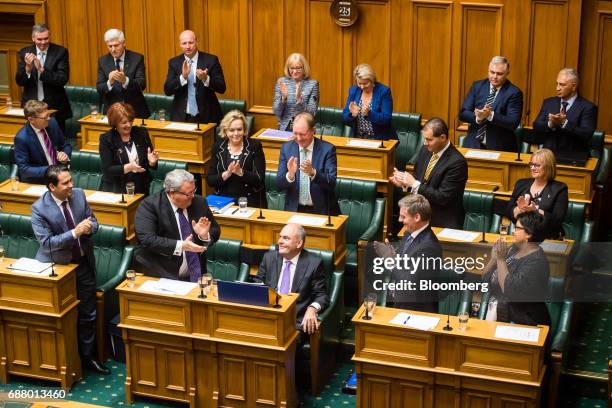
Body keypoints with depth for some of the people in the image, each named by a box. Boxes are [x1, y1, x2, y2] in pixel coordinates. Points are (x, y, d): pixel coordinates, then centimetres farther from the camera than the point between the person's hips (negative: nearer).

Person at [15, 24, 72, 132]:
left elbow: (63, 79, -13)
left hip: (54, 107, -2)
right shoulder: (25, 52, 3)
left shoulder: (60, 52, -4)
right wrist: (28, 67, -21)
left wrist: (41, 70, -25)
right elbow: (19, 81, -1)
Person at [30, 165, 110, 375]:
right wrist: (74, 233, -31)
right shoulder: (39, 208, -19)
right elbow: (46, 242, -21)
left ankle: (87, 357, 26)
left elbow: (93, 222, 4)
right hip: (57, 267, -4)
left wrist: (89, 227, -20)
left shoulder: (79, 195, -6)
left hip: (84, 263, 4)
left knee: (88, 314, 11)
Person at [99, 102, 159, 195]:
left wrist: (152, 162, -12)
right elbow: (107, 169, -8)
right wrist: (129, 167, -22)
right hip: (115, 188, -1)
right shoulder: (106, 139, -1)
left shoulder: (142, 133, 6)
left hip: (140, 188, 2)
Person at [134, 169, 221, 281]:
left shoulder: (199, 202, 6)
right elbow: (147, 239, -18)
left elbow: (215, 231, 13)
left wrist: (205, 235, -9)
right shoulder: (149, 205, -8)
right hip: (161, 275, -4)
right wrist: (180, 246, -25)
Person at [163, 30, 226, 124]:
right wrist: (183, 77, -19)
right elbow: (167, 90, -3)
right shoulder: (174, 62, 5)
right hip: (181, 117, 1)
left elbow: (222, 88, -6)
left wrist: (205, 78, -24)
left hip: (206, 117, -1)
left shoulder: (211, 60, -2)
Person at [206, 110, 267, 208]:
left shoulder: (254, 146, 0)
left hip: (249, 201, -1)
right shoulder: (218, 147, 6)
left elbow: (260, 179, -7)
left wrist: (240, 172, -23)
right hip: (223, 200, 2)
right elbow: (209, 180, 2)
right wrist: (227, 174, -16)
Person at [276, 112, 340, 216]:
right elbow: (279, 184, 0)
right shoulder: (286, 148, 2)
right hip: (294, 209, 1)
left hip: (321, 210, -1)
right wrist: (290, 174, -21)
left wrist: (313, 172, -29)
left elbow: (331, 183, -12)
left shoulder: (327, 149, -5)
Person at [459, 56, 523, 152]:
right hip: (474, 144, 2)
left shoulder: (514, 93, -2)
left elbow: (513, 123, -10)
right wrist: (477, 118, -15)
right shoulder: (477, 86, 9)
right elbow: (462, 114, 5)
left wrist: (490, 115, -22)